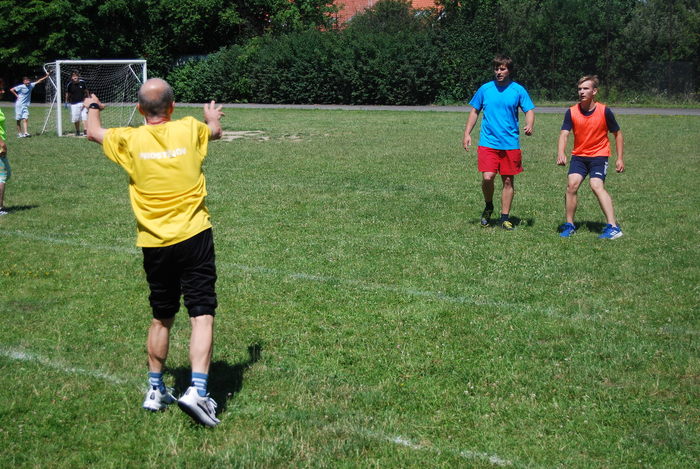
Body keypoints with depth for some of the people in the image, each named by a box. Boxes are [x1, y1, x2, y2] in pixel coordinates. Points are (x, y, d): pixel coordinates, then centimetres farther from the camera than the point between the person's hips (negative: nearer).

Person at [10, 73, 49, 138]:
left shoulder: (31, 85, 3)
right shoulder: (21, 87, -11)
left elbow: (38, 81, 5)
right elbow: (11, 89, -10)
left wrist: (45, 77, 0)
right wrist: (17, 95, -9)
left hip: (25, 106, 4)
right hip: (19, 105, -4)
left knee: (25, 119, -10)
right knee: (19, 120, 2)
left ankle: (25, 133, -17)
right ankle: (19, 133, 9)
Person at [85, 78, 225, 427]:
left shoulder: (130, 140, -3)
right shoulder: (189, 130, -2)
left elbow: (93, 132, 19)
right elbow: (215, 131, 23)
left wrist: (93, 108, 41)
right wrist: (212, 115, 47)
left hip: (154, 244, 2)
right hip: (193, 237, -2)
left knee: (161, 319, 17)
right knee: (202, 316, -3)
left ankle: (155, 391, 27)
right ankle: (197, 390, -16)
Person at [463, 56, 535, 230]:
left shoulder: (518, 90, 2)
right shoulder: (485, 89, 5)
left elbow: (529, 110, 3)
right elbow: (474, 111, 13)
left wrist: (529, 125, -19)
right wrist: (467, 133, 4)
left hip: (511, 144, 0)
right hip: (488, 142, 0)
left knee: (508, 181, 4)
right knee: (487, 177, -13)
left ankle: (505, 218, 15)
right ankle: (488, 207, 15)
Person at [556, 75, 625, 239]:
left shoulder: (604, 111, -9)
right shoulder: (571, 112, -5)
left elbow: (617, 134, 2)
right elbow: (564, 134, -14)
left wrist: (620, 158, -1)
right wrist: (560, 153, -33)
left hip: (599, 154, -3)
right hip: (579, 155, 3)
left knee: (596, 185, -23)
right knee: (572, 184, -16)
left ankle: (613, 227, -26)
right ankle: (569, 225, -1)